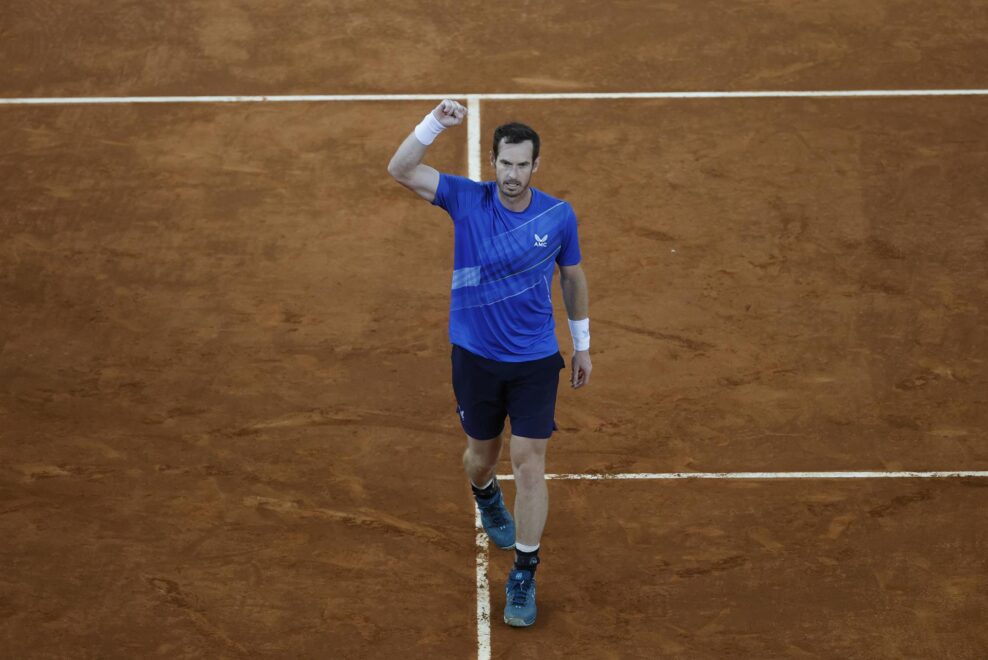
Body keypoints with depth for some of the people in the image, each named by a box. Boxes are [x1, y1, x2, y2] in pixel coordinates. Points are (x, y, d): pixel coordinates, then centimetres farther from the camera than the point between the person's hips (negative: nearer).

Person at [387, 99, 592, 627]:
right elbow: (400, 170, -19)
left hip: (535, 361, -1)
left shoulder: (559, 216, -8)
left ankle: (523, 576, 7)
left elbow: (573, 276, 7)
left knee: (529, 464, -4)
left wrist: (583, 344, 13)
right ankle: (486, 497, 56)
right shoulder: (466, 199, -10)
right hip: (475, 357, 1)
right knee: (481, 454, 18)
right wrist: (435, 122, -32)